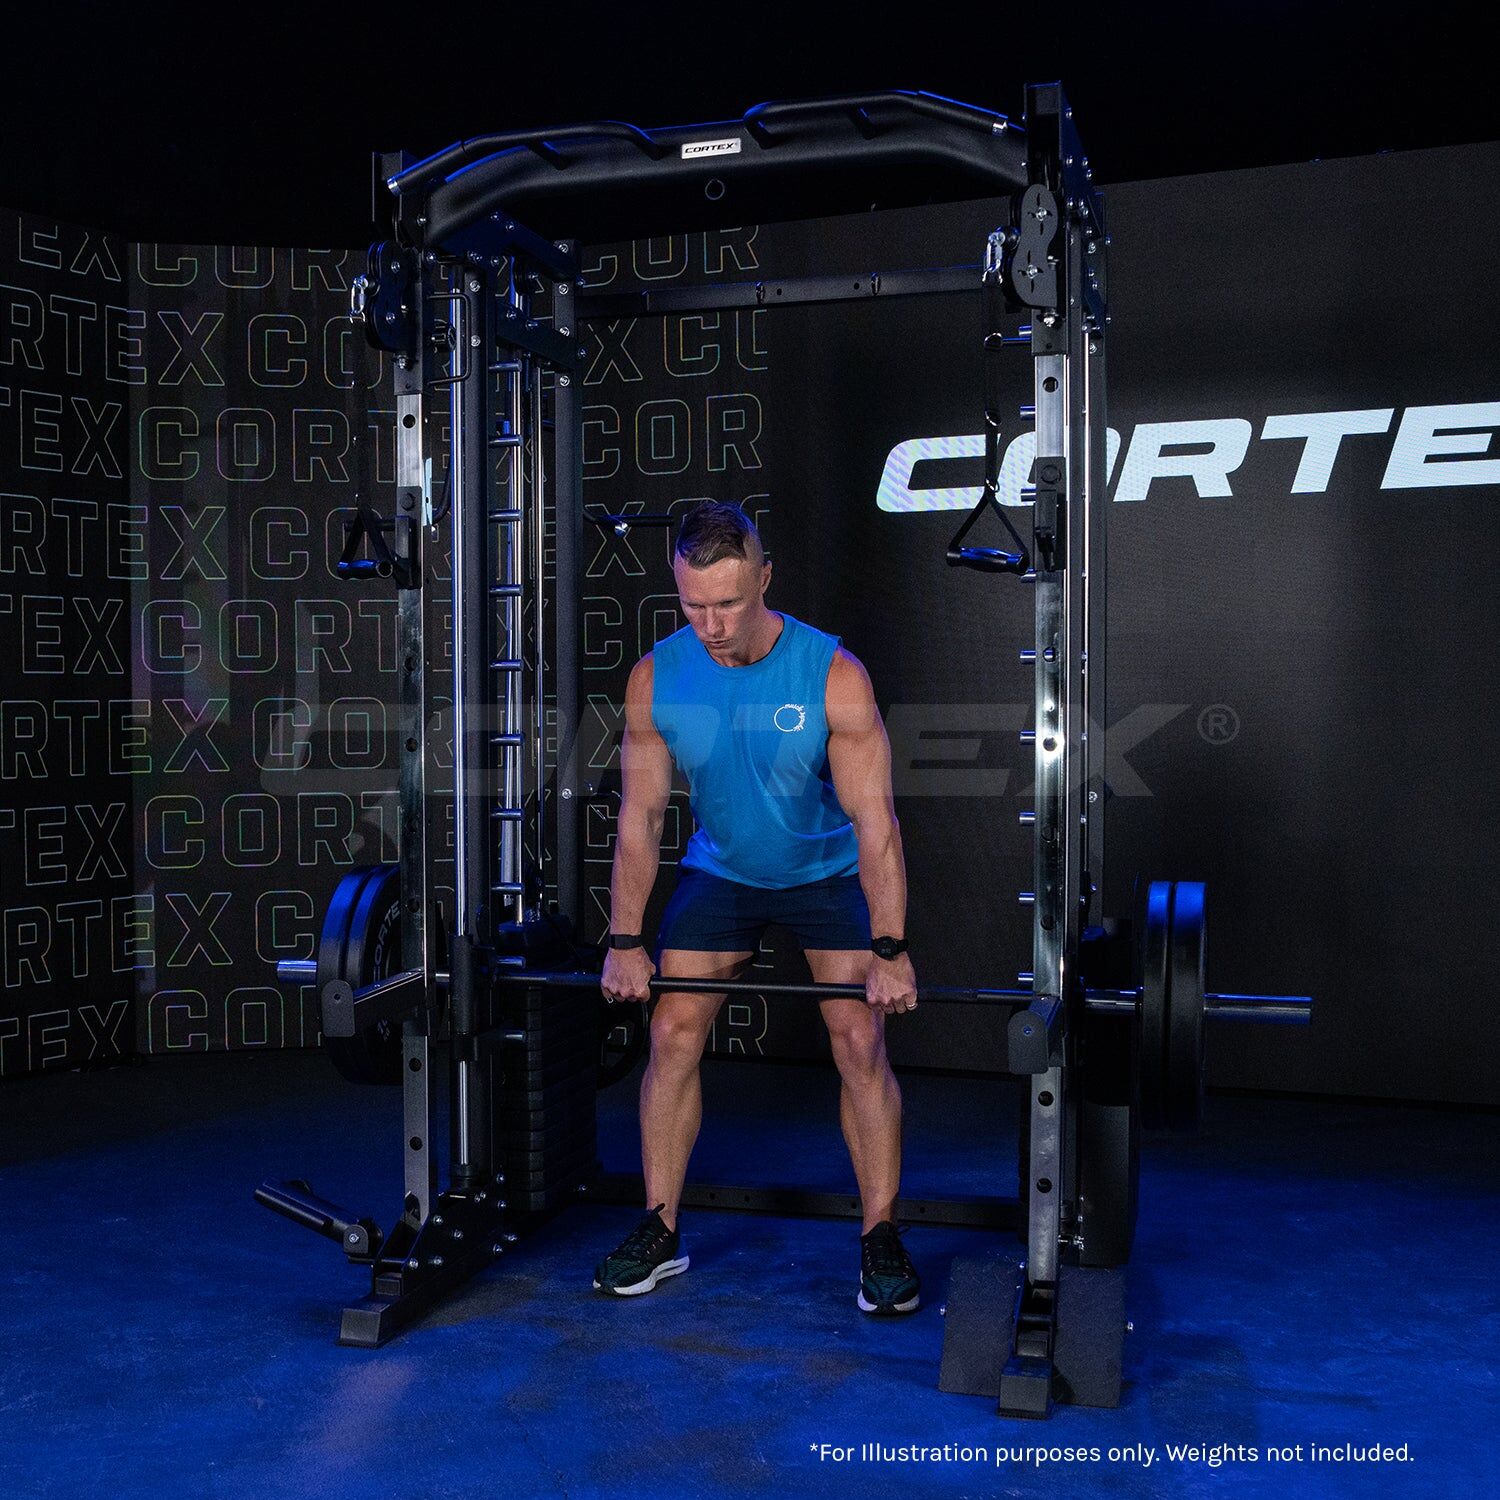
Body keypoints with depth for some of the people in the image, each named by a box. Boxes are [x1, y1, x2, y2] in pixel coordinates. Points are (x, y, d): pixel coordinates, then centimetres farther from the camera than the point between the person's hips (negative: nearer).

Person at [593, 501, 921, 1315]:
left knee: (861, 1043, -11)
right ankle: (660, 1231, 9)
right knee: (672, 1034, -5)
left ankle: (881, 1240, 3)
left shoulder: (833, 675, -27)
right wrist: (625, 940, -11)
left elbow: (873, 818, -25)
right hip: (720, 869, 3)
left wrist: (889, 951, -27)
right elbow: (641, 813, -10)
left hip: (828, 871, -2)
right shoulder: (656, 678, -18)